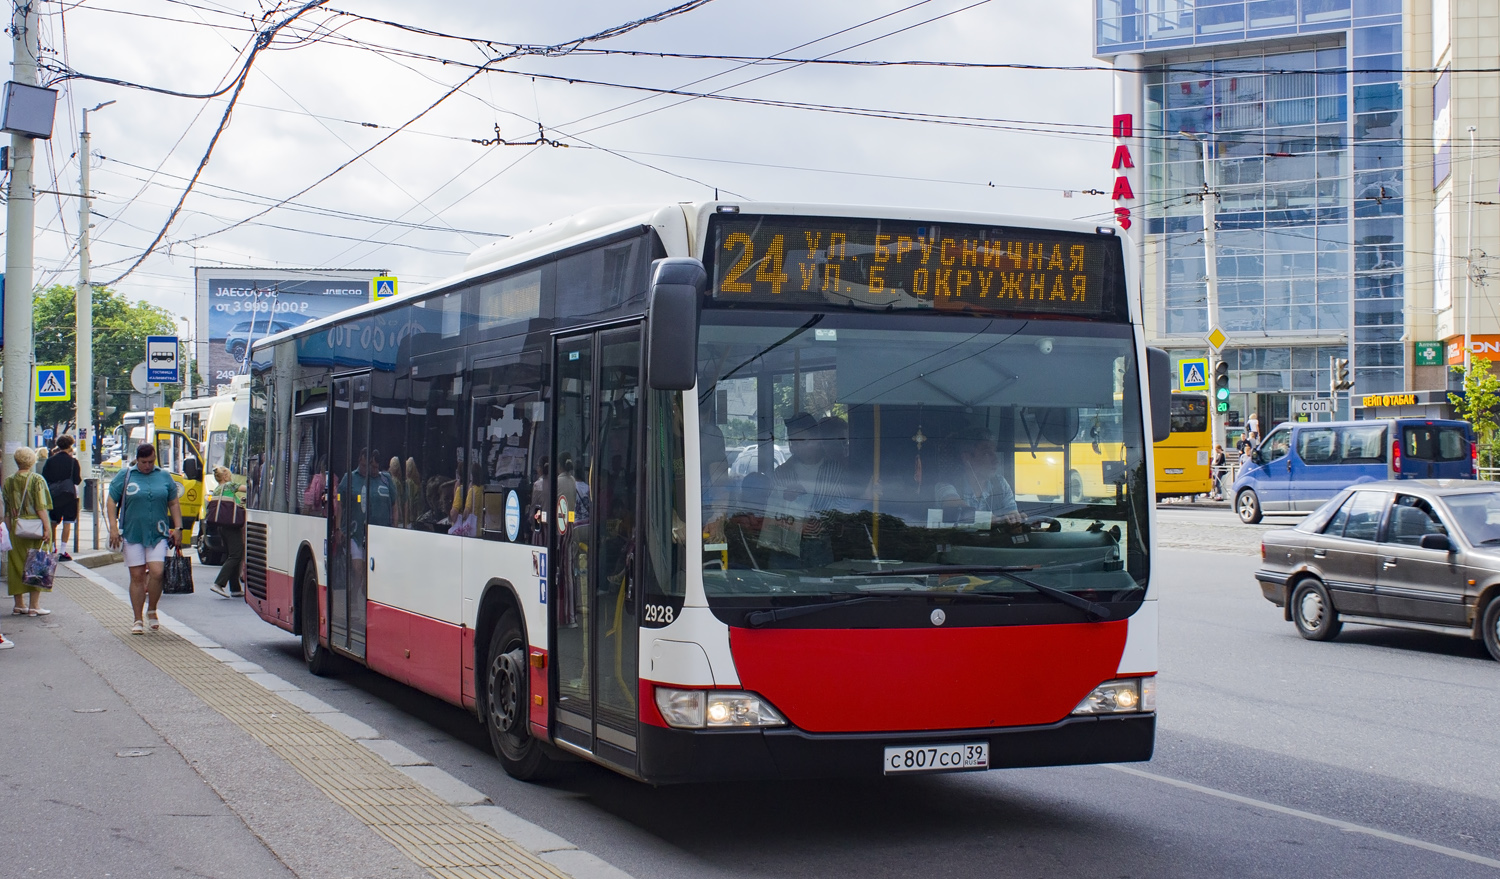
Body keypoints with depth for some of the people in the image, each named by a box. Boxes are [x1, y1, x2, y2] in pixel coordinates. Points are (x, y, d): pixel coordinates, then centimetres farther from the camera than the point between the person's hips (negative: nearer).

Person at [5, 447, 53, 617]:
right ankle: (34, 606, -2)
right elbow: (41, 507, -14)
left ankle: (19, 604, 14)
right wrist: (47, 528, -13)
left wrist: (9, 530, 10)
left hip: (15, 529, 4)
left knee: (16, 564, 11)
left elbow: (6, 509, 5)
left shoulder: (8, 481, 4)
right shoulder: (37, 480, -8)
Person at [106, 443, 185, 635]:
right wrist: (113, 527, -5)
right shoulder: (125, 476, 5)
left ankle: (152, 611, 11)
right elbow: (111, 502, 4)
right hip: (132, 534, -1)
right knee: (137, 576, 1)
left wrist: (178, 528, 6)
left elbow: (174, 504, 14)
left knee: (156, 572, -12)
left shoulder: (164, 476, 10)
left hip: (158, 535, 1)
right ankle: (138, 620, 10)